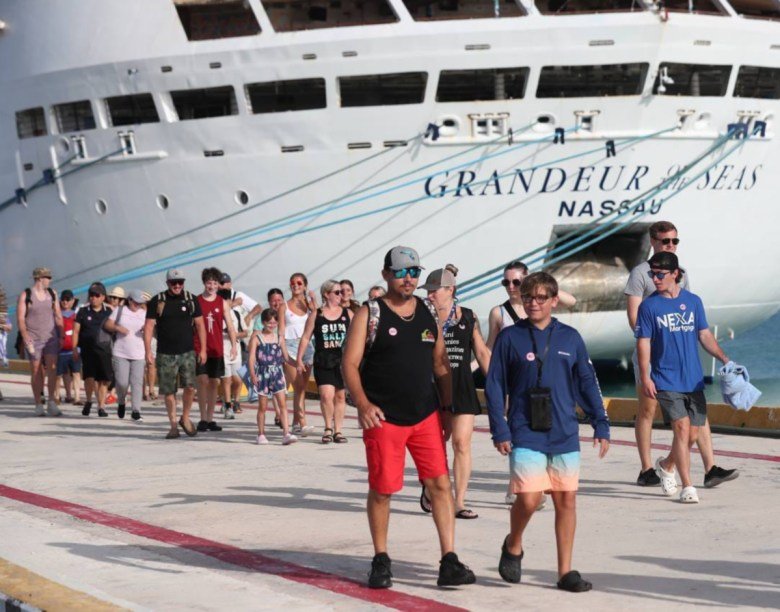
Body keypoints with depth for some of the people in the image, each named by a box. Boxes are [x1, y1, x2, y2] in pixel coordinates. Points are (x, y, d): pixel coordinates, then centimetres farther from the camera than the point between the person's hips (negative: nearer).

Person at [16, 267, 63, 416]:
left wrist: (62, 336, 8)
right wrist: (26, 339, -15)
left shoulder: (52, 293, 8)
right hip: (33, 339, -2)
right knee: (36, 372, 1)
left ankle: (52, 403, -8)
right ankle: (38, 405, 6)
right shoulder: (25, 295, -3)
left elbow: (58, 316, 14)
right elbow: (20, 319, -6)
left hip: (51, 337, 2)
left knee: (52, 369, -11)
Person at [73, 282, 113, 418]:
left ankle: (101, 406, 9)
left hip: (104, 349, 1)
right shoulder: (83, 312, 6)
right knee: (89, 376, -11)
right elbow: (76, 331, 6)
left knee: (103, 380, 0)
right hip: (88, 349, -1)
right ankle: (88, 401, 13)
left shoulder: (108, 312, 9)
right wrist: (74, 348, -2)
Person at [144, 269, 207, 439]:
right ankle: (173, 425, 13)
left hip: (187, 352, 0)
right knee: (168, 391, 2)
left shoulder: (191, 300, 6)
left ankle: (185, 418, 8)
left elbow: (200, 325, 10)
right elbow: (149, 327, 0)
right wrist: (148, 352, -7)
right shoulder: (157, 301, 1)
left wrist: (203, 349, 4)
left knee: (189, 386, -14)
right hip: (165, 354, 0)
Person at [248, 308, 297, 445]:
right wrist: (252, 374, -20)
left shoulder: (279, 338, 8)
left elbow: (285, 356, 13)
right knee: (262, 406, 5)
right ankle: (261, 434, 15)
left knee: (283, 403, -7)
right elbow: (252, 357, -9)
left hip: (277, 373, 3)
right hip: (263, 374, -3)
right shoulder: (256, 338, -3)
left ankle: (286, 433, -11)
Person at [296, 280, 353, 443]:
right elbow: (306, 338, 5)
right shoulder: (316, 315, 4)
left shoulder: (347, 313, 8)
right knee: (326, 395, -13)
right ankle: (328, 427, 7)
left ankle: (338, 430, 15)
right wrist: (299, 358, 0)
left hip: (342, 361, 2)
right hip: (323, 361, -2)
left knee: (340, 396, 5)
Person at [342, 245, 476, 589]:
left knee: (440, 484, -5)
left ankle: (449, 563, -4)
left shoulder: (429, 314, 11)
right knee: (381, 490, 3)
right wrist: (362, 403, -21)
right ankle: (381, 561, 18)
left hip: (426, 416, 4)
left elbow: (440, 364, 18)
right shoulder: (369, 315, -2)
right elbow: (349, 364, -7)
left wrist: (447, 407, 11)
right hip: (383, 418, -3)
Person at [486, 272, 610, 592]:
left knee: (566, 500, 5)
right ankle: (513, 546, 17)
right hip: (526, 436, -3)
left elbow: (588, 383, 11)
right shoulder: (510, 337, 0)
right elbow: (495, 386, 1)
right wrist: (500, 431, -5)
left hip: (565, 434, 3)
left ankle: (566, 571, 14)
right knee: (528, 499, -13)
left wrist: (601, 426, 8)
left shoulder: (570, 338, 7)